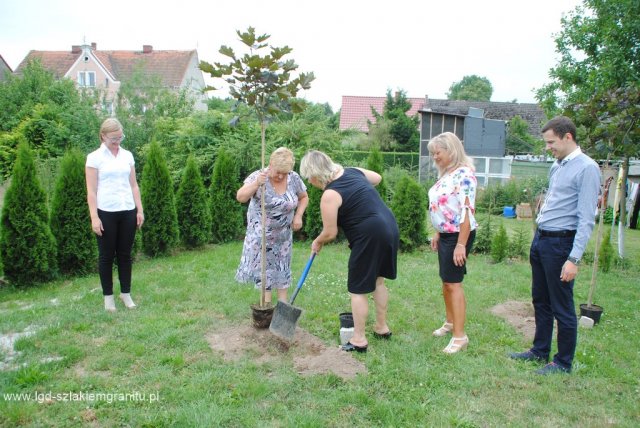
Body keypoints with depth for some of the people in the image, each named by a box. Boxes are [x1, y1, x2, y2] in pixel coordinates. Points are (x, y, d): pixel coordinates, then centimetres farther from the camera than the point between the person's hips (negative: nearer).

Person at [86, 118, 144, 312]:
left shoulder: (128, 156, 9)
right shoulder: (94, 157, -3)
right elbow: (91, 191, -6)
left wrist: (140, 210, 6)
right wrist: (94, 217, -12)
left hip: (128, 211, 4)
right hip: (106, 212, -3)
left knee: (125, 254, 11)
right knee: (107, 255, 6)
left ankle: (125, 293, 23)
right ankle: (108, 296, 18)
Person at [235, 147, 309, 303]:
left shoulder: (294, 178, -8)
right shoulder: (258, 176, -18)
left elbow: (304, 198, 9)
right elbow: (240, 197, -28)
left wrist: (298, 215, -6)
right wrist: (256, 184, -42)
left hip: (283, 233, 3)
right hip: (261, 233, -3)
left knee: (282, 266, 12)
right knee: (263, 266, 2)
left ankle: (283, 302, 24)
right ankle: (267, 304, 15)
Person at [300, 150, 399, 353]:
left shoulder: (329, 195, -15)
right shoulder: (353, 171, 8)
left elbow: (330, 233, -8)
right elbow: (377, 177, 27)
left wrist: (317, 243, 11)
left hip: (370, 237, -9)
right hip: (390, 228, 9)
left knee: (358, 289, 5)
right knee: (378, 280, 22)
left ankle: (359, 340, 13)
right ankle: (382, 328, 35)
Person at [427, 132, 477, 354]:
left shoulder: (463, 174, -18)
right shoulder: (446, 174, 10)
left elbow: (467, 211, -22)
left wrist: (461, 244, -24)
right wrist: (437, 233, 17)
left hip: (458, 235, -9)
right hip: (445, 235, 9)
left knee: (453, 283, -6)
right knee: (446, 281, 16)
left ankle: (460, 336, 1)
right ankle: (450, 323, 31)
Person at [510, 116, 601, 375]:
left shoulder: (586, 168, -14)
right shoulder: (556, 166, 12)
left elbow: (586, 219, -18)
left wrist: (574, 259, -21)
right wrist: (539, 239, 16)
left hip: (561, 242, -8)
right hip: (540, 239, 9)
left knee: (562, 307, 4)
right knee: (540, 301, 18)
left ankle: (564, 362, 20)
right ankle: (540, 351, 33)